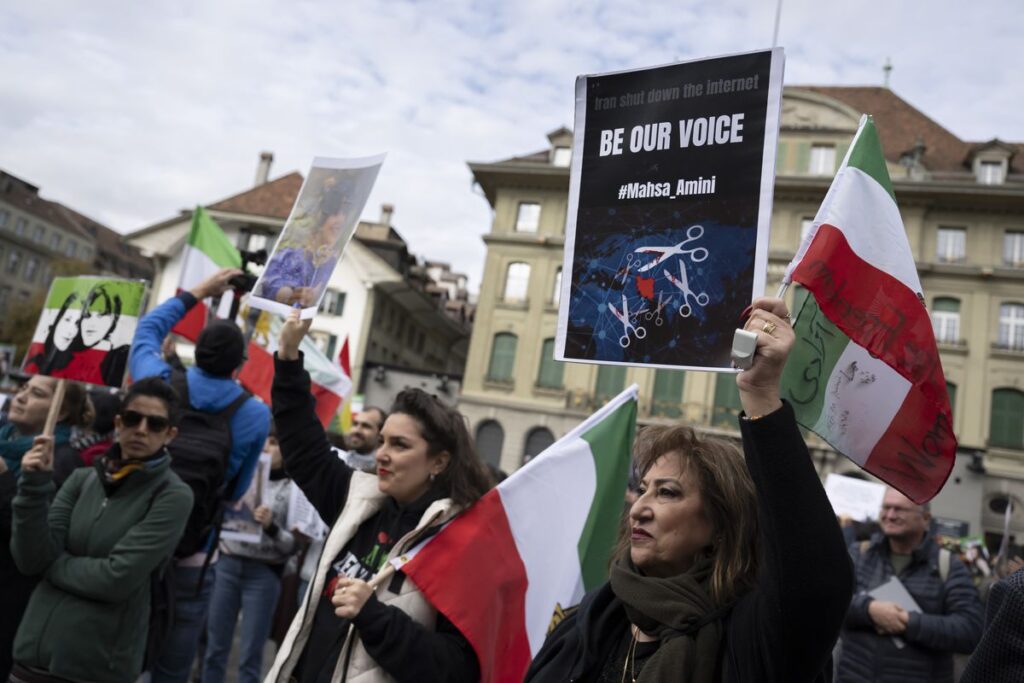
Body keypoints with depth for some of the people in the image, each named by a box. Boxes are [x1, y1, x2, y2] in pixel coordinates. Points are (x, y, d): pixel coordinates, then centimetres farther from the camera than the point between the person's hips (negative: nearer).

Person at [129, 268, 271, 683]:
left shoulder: (160, 384, -5)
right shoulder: (256, 416, -9)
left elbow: (148, 329, 16)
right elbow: (236, 490, 3)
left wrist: (199, 292, 21)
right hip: (191, 557, -2)